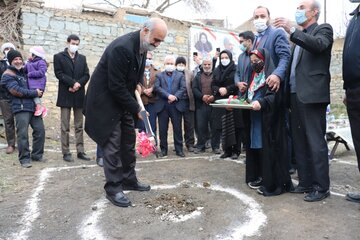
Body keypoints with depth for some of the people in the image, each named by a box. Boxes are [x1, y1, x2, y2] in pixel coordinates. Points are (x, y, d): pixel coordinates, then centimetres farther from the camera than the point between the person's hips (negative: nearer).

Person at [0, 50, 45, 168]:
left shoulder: (25, 71, 21)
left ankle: (37, 155, 18)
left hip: (34, 106, 6)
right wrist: (34, 93, -11)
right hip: (21, 108, -6)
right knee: (23, 134, -7)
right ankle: (24, 158, 5)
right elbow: (17, 91, -11)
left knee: (40, 130, 4)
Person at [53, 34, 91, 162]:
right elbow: (59, 73, -7)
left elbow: (86, 75, 7)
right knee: (65, 127, -1)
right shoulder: (59, 56, 5)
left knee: (79, 126, 6)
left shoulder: (82, 58, 16)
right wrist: (73, 82, -14)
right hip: (65, 95, -3)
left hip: (79, 95, 3)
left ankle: (80, 151, 11)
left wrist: (77, 84, -9)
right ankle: (66, 152, 5)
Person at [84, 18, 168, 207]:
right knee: (113, 143, -6)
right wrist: (136, 109, -20)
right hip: (106, 99, -9)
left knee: (128, 140, 11)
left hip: (123, 99, 9)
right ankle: (113, 188, 6)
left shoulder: (142, 45, 0)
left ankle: (129, 180, 24)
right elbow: (116, 86, -26)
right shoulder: (122, 47, -28)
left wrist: (137, 84, 2)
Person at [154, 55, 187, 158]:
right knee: (162, 129, 4)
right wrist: (168, 96, -14)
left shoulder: (180, 75, 14)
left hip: (176, 105, 0)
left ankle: (179, 149, 10)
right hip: (162, 105, 1)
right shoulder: (159, 75, 14)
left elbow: (183, 88, 1)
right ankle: (163, 149, 14)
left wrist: (175, 97, -14)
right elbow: (157, 88, -2)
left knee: (177, 128, 3)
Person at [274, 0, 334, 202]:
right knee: (300, 142, 10)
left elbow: (317, 45, -20)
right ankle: (306, 182, 20)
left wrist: (292, 30, -23)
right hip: (296, 94, 8)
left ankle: (321, 187, 4)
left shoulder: (323, 29, 3)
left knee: (316, 142, -5)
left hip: (312, 94, -7)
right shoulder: (300, 36, 23)